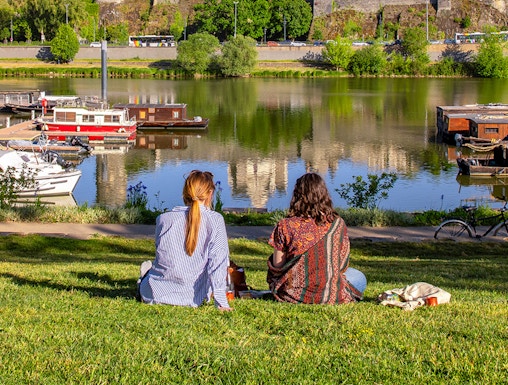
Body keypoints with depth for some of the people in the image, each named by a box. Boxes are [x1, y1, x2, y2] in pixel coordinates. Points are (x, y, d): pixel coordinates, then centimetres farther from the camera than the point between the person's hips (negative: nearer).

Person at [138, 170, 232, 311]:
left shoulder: (163, 219, -8)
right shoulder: (215, 221, -13)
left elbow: (162, 252, 7)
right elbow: (218, 261, -15)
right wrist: (221, 302, -13)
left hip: (157, 294, 1)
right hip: (192, 299, -1)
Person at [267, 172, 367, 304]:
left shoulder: (285, 226, -13)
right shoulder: (337, 224, -8)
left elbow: (277, 266, -6)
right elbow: (343, 265, 0)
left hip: (293, 294, -1)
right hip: (329, 296, 1)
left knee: (273, 273, 34)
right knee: (359, 278, 30)